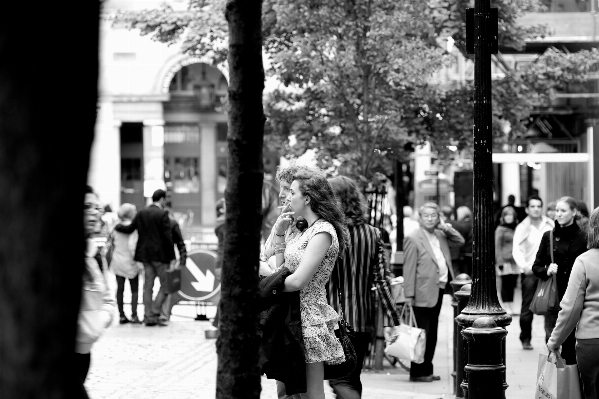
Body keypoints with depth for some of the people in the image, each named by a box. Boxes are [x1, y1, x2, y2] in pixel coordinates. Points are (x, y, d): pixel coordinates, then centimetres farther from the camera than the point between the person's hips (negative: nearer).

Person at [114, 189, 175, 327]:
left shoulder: (141, 213, 6)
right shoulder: (162, 214, -11)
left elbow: (130, 229, 13)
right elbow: (167, 236, -14)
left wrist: (118, 226, 34)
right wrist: (171, 257, -9)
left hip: (145, 254, 6)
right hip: (160, 255, -6)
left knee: (148, 286, 9)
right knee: (165, 285, 3)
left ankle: (148, 317, 8)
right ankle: (154, 314, -4)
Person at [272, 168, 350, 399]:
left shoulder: (322, 232, -14)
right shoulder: (308, 230, 15)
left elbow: (297, 281, -19)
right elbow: (282, 268, 14)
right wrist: (279, 234, 6)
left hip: (310, 316, -9)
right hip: (295, 312, 9)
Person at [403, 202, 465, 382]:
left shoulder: (441, 235, 13)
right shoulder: (413, 239, -9)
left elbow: (460, 241, 18)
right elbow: (409, 269, -12)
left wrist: (445, 227, 4)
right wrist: (409, 295, -16)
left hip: (439, 290, 8)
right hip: (424, 293, -8)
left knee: (432, 334, 13)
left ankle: (427, 370, 20)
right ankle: (417, 372, 2)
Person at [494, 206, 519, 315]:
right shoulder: (500, 229, -2)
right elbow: (497, 247, -5)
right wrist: (500, 262, -11)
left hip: (515, 261, 4)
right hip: (505, 261, -4)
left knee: (512, 285, 7)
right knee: (506, 285, -1)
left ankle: (511, 307, 14)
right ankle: (506, 307, 4)